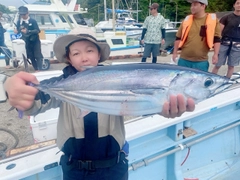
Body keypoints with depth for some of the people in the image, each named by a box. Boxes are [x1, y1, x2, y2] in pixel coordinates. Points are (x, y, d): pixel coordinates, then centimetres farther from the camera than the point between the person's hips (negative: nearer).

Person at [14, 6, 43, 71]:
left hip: (35, 41, -4)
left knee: (38, 56, -6)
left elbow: (37, 30, -17)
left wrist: (28, 31, -28)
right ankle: (36, 69, 16)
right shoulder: (19, 22, 3)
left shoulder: (33, 21, -9)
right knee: (31, 57, 7)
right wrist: (16, 31, -13)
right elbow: (18, 31, 11)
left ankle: (39, 69, -6)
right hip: (27, 42, 4)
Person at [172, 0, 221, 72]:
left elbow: (217, 39, 1)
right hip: (184, 60, 2)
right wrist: (175, 53, 5)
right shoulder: (187, 20, 7)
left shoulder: (213, 20, 0)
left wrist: (215, 54, -9)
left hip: (201, 61, -2)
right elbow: (178, 38, 9)